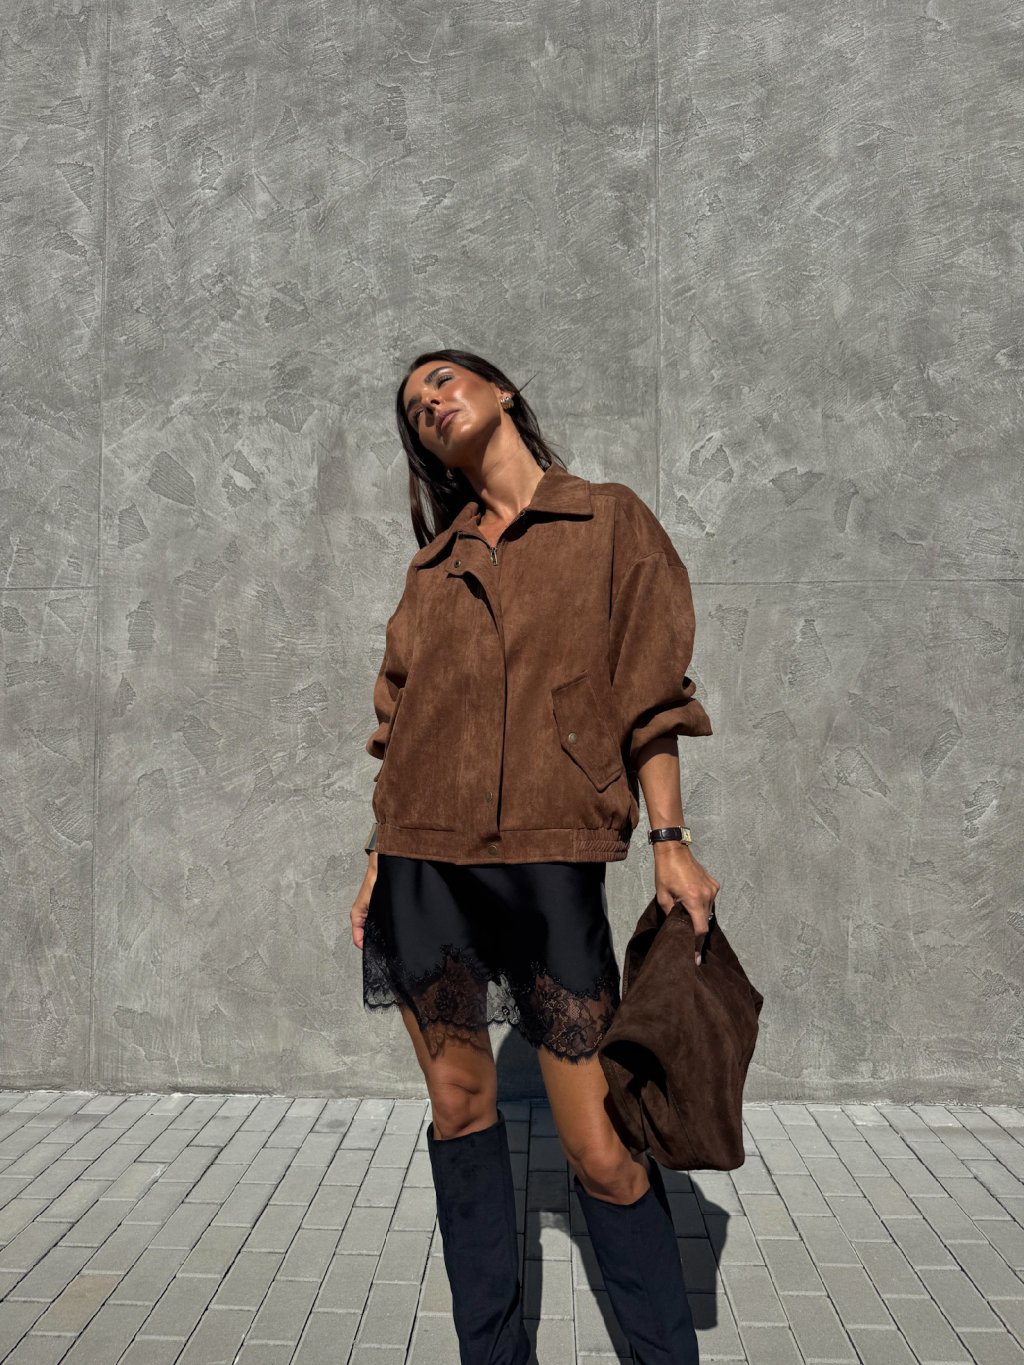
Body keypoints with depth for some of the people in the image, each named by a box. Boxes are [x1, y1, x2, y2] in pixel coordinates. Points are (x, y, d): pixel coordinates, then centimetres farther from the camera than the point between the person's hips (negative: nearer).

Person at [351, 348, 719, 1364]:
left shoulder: (609, 521, 7)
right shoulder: (435, 563, 15)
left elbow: (647, 690, 2)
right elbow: (404, 720, 15)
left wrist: (670, 841, -5)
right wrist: (378, 858, 10)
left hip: (549, 863, -3)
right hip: (425, 865, 4)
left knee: (601, 1146, -4)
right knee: (460, 1108, 9)